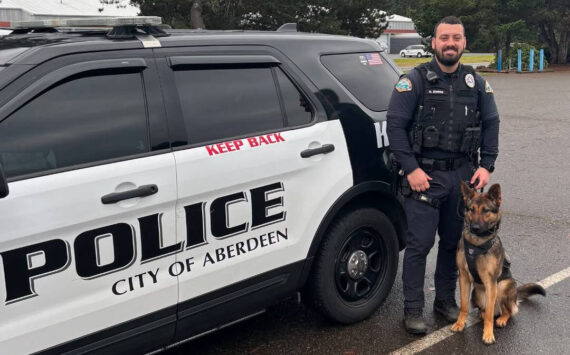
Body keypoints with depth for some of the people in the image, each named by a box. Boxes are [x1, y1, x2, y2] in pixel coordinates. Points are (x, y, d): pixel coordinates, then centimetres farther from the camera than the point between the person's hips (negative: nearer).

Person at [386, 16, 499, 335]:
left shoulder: (477, 83, 8)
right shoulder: (415, 80, -6)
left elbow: (491, 125, 12)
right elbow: (395, 126, -9)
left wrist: (486, 165, 1)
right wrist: (411, 169, -14)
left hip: (463, 175, 4)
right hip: (425, 175, -4)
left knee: (454, 242, 12)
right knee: (420, 243, -2)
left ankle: (446, 299, 29)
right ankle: (413, 309, 9)